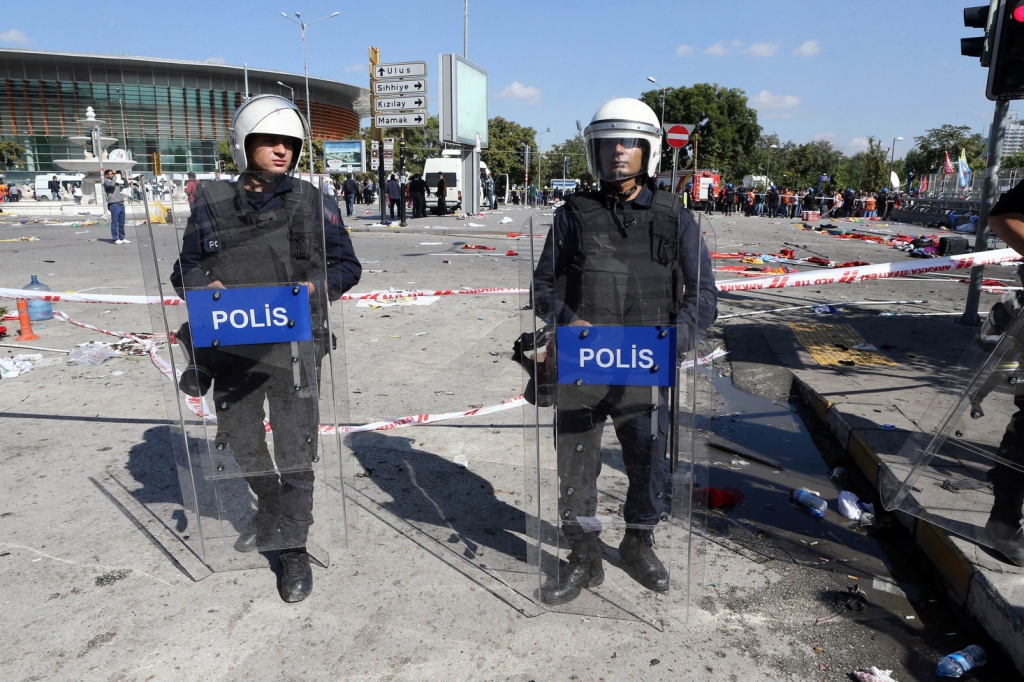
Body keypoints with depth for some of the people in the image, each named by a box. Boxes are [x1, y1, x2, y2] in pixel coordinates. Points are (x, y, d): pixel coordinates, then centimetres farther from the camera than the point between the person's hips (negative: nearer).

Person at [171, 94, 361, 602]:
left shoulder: (314, 204, -1)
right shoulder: (212, 204, 4)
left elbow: (347, 266, 3)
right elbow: (185, 269, 10)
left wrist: (312, 287, -16)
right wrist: (208, 287, -12)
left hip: (293, 348, -3)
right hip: (231, 347, 3)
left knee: (294, 453, 2)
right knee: (241, 442, 20)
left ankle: (293, 548, 20)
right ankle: (270, 510, 48)